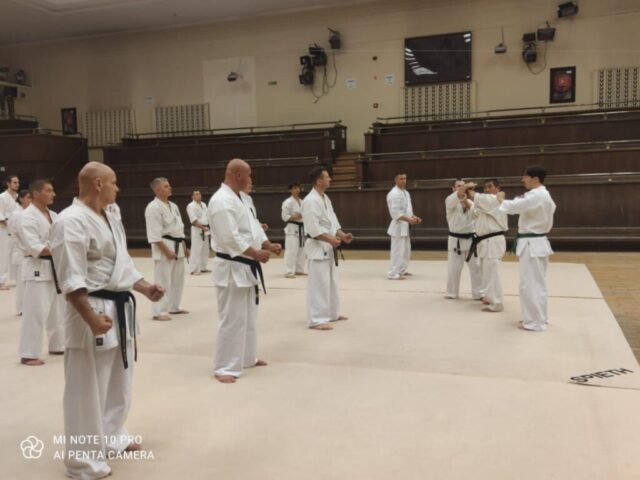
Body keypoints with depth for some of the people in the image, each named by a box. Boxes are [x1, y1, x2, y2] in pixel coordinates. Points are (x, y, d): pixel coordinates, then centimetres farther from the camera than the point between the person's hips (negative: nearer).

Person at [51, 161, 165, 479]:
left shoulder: (110, 219, 14)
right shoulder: (72, 221, -17)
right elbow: (71, 279, -22)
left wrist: (144, 288, 10)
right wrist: (92, 318, -26)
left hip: (120, 309, 10)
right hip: (93, 312, -10)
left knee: (118, 384, 22)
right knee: (88, 391, 1)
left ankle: (112, 438, 41)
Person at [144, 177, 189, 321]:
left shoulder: (173, 206, 14)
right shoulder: (153, 207, -14)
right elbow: (154, 234, -20)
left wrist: (184, 247, 16)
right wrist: (167, 251, -22)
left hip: (177, 247, 9)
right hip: (164, 248, -9)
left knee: (178, 279, 15)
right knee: (163, 280, -7)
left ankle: (174, 307, 27)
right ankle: (159, 311, 0)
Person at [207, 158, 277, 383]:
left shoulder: (238, 198, 14)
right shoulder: (222, 201, -20)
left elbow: (249, 227, 20)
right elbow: (230, 238, -27)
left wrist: (263, 243, 4)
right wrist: (257, 254, -21)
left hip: (246, 267, 11)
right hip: (232, 268, -11)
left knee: (248, 316, 20)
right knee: (232, 320, -5)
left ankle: (247, 357, 35)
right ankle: (224, 367, 6)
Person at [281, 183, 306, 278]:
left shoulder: (301, 202, 13)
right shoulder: (288, 202, -10)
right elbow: (284, 216, -14)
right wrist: (295, 217, -23)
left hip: (300, 228, 8)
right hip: (292, 228, -8)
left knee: (301, 249, 13)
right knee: (291, 250, -13)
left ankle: (299, 270, 23)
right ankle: (288, 272, -12)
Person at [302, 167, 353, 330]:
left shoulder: (325, 198, 13)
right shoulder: (310, 201, -18)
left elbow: (332, 221, 17)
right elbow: (313, 228, -23)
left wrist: (342, 235, 2)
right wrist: (331, 240, -24)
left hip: (328, 247, 10)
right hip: (317, 247, -10)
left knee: (331, 281, 18)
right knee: (319, 283, -8)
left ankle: (332, 313, 31)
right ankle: (316, 320, -2)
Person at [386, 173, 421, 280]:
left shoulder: (406, 192, 15)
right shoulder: (394, 194, -17)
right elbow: (395, 212, -23)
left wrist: (414, 217, 6)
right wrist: (409, 220, -26)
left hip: (405, 227, 10)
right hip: (398, 226, -10)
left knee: (406, 250, 17)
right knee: (398, 250, -9)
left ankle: (401, 270, 29)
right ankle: (393, 273, -4)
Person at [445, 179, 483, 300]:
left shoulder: (470, 202, 10)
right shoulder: (450, 201, -4)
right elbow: (454, 200, -30)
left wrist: (467, 204, -22)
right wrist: (462, 191, -48)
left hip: (470, 239, 4)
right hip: (456, 239, -4)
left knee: (476, 266, 4)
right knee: (454, 268, 3)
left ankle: (478, 293, 14)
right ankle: (451, 292, 19)